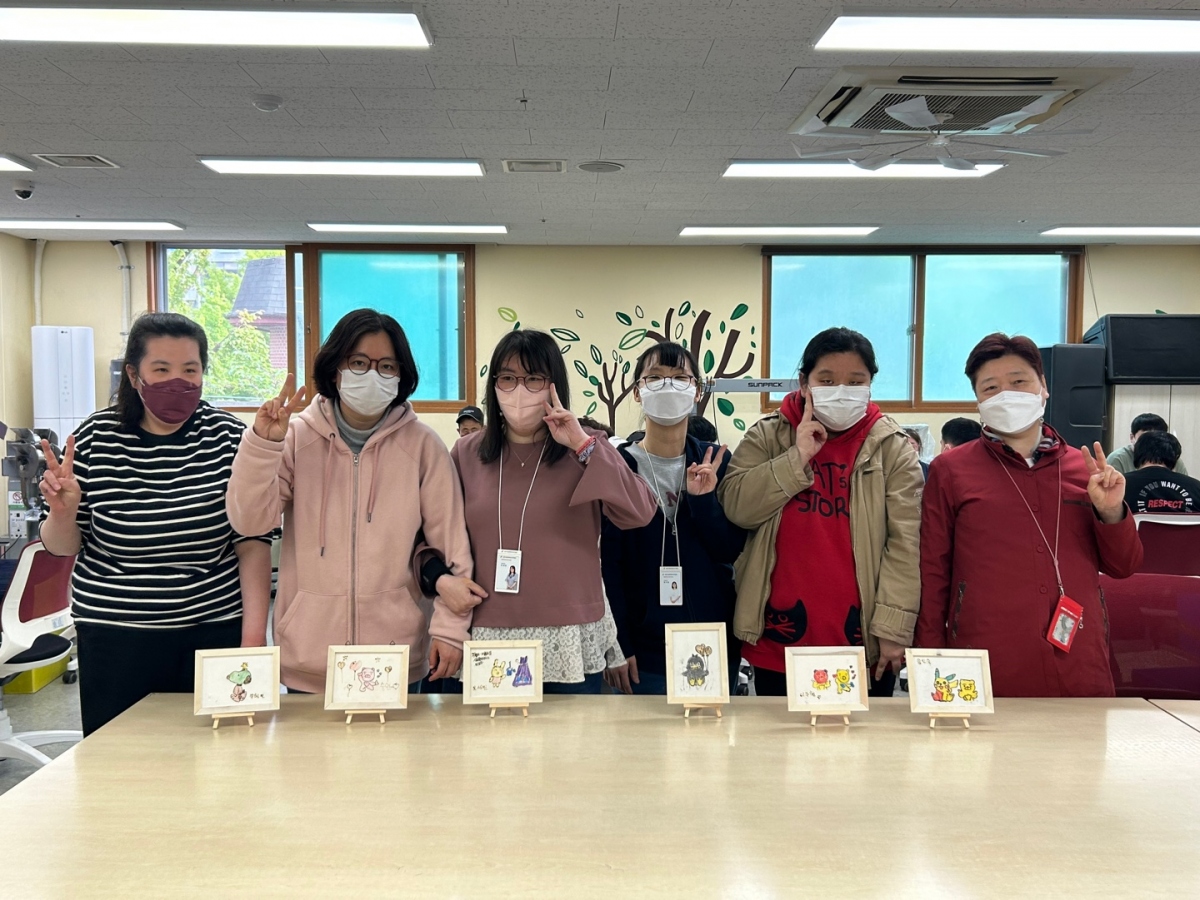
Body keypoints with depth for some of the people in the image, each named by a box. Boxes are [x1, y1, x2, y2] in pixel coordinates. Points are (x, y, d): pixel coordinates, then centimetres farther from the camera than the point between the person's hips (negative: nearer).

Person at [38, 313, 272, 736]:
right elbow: (62, 547, 6)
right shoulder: (94, 439, -3)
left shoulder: (229, 438, -5)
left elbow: (252, 544, -5)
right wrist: (63, 511, -16)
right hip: (113, 633, 1)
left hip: (215, 629, -1)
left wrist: (253, 638, -11)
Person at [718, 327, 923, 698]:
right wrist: (797, 458, -15)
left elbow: (905, 544, -6)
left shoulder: (893, 448, 1)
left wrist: (893, 627, -12)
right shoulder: (767, 436, 5)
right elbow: (736, 507, -8)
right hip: (780, 635, 1)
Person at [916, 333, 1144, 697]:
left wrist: (1111, 513, -6)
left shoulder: (1085, 469, 9)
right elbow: (932, 574, 4)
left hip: (1080, 671, 2)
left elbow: (1123, 566, 13)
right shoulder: (950, 470, 2)